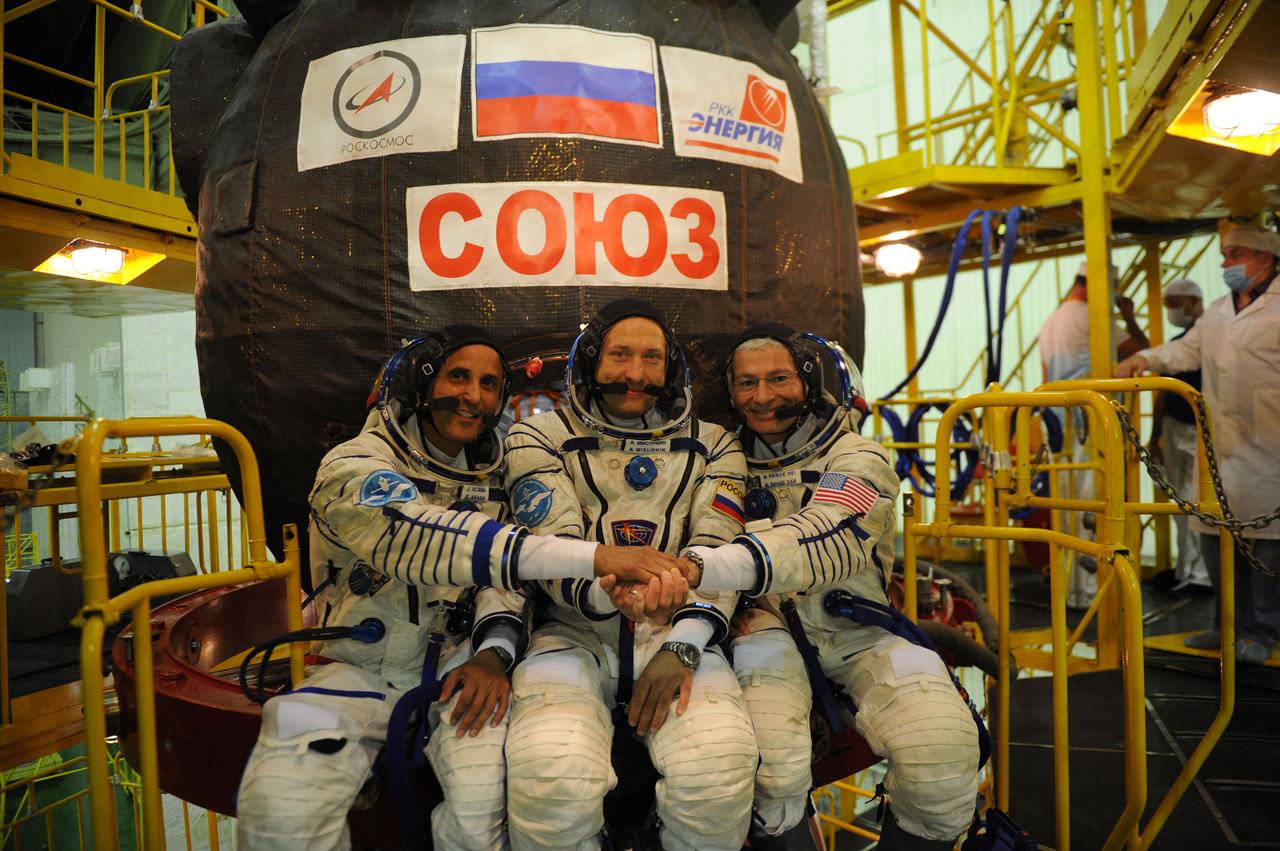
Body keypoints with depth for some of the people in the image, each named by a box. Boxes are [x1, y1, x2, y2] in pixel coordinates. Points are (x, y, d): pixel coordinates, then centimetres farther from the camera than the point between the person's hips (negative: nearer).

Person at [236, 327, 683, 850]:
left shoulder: (490, 477, 6)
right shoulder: (354, 466, -14)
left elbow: (504, 569, 2)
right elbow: (423, 540, -33)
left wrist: (494, 652, -22)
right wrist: (595, 557, -43)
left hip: (456, 660, 3)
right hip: (364, 667, -2)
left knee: (486, 805, -25)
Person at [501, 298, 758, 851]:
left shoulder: (711, 446, 15)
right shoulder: (540, 438, 9)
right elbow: (552, 551, -4)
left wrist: (683, 647, -14)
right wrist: (612, 589, -28)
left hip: (676, 635, 1)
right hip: (574, 634, -1)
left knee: (717, 774, -29)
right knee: (554, 782, -31)